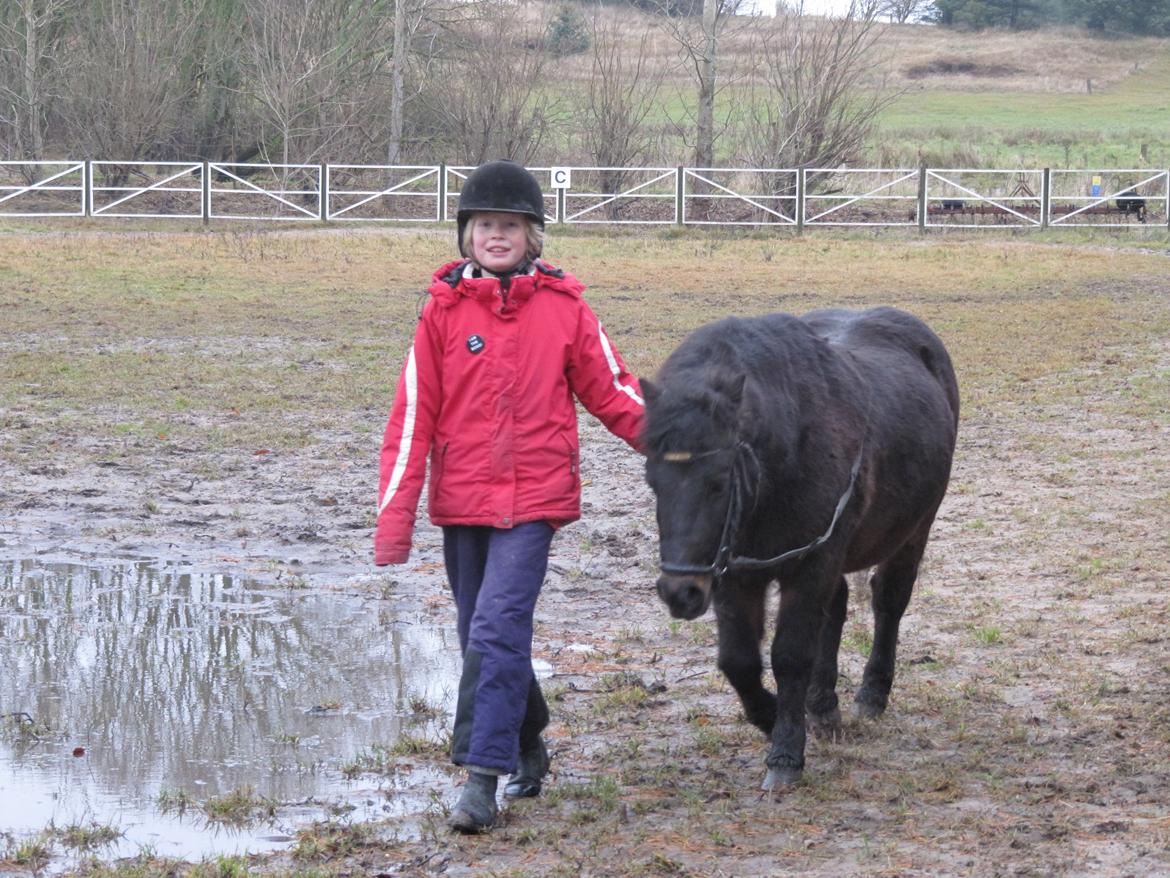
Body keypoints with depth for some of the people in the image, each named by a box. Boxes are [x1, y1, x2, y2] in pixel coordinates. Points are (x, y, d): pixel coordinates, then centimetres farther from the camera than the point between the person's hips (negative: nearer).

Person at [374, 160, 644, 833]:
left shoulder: (563, 308, 0)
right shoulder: (443, 311, 2)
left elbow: (614, 393, 6)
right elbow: (413, 416, 2)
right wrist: (395, 517, -2)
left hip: (534, 499, -3)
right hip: (461, 501, 3)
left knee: (497, 631, -16)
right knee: (485, 638, 12)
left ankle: (482, 778, -15)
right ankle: (529, 748, 33)